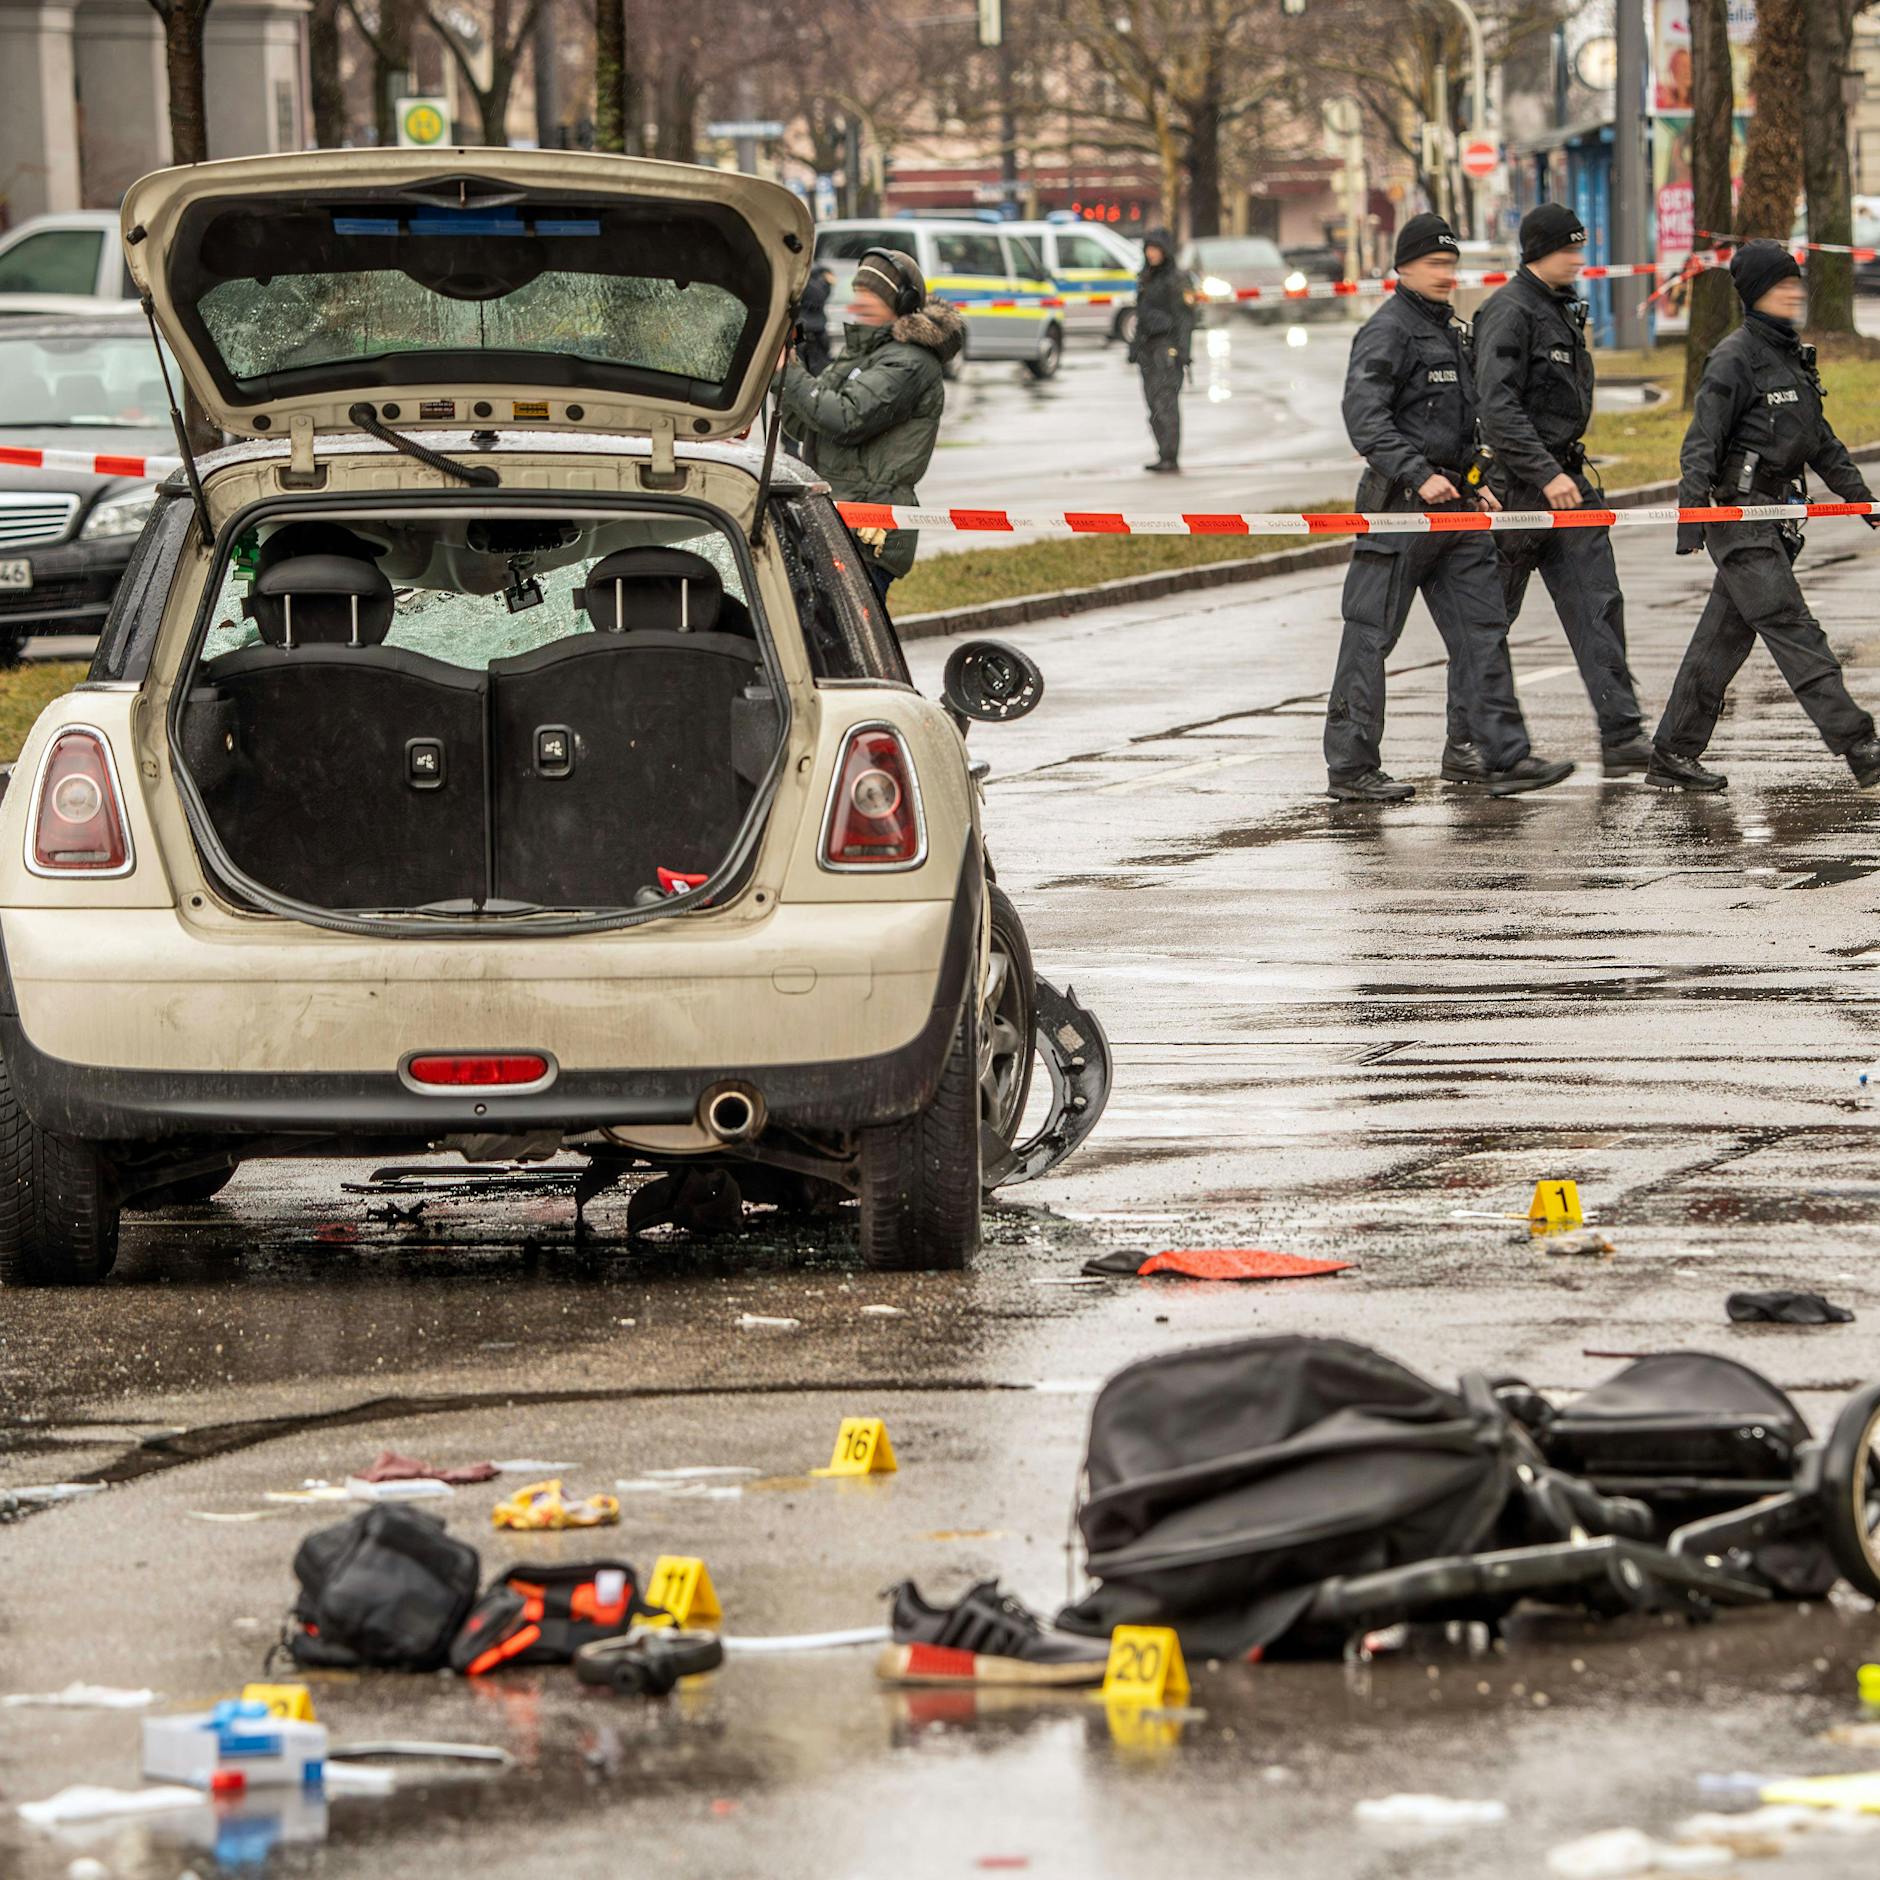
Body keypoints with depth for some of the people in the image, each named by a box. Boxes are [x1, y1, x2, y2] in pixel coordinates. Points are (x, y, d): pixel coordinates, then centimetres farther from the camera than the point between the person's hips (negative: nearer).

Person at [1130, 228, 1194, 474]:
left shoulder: (1178, 279, -8)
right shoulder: (1147, 278, 16)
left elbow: (1185, 317, -12)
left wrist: (1183, 353, -19)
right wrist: (1135, 347, 17)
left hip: (1169, 347, -8)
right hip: (1149, 347, 8)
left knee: (1165, 403, -13)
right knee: (1154, 403, 6)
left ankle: (1170, 460, -15)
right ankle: (1165, 458, 11)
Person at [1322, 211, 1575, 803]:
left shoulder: (1451, 331, 19)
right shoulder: (1387, 331, -10)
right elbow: (1364, 416, -21)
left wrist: (1474, 486, 18)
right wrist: (1419, 476, -26)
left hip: (1454, 508, 9)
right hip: (1400, 507, -9)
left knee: (1482, 627, 3)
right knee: (1370, 636, -3)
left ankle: (1505, 756, 3)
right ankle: (1350, 769, 1)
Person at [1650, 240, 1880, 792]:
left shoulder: (1793, 356, 16)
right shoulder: (1735, 359, -11)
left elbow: (1820, 442, 26)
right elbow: (1701, 444, -14)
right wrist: (1691, 519, -20)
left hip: (1775, 517, 9)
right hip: (1738, 514, -9)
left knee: (1724, 638, 10)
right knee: (1793, 631, -11)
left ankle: (1673, 755, 15)